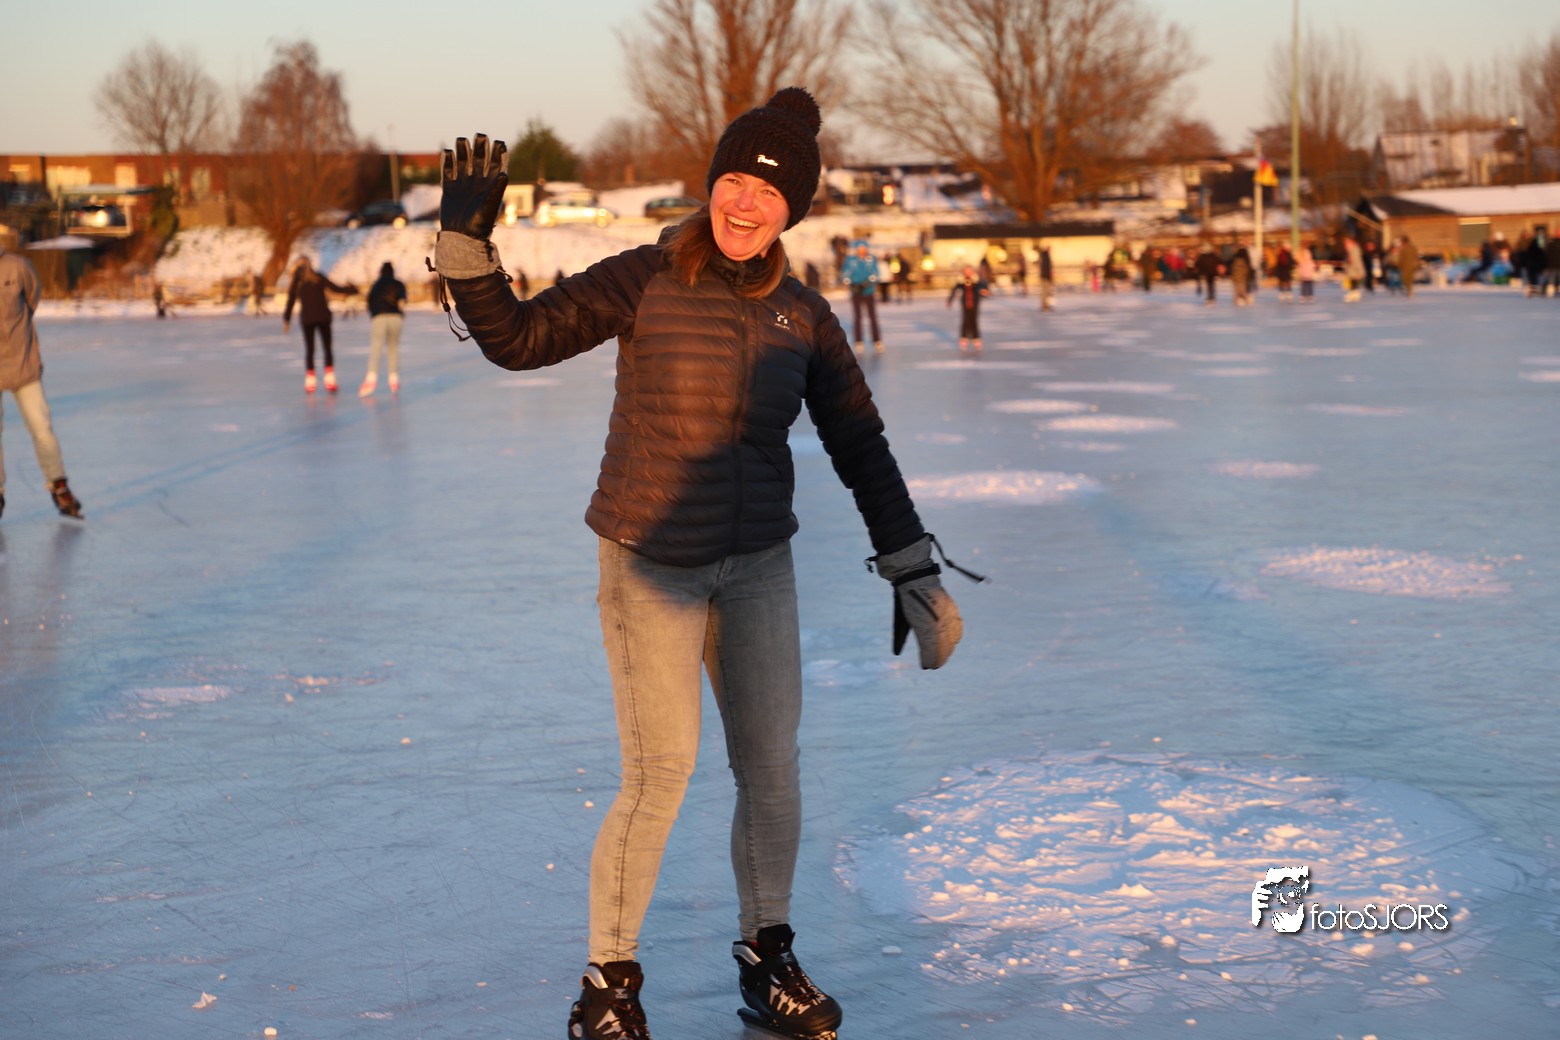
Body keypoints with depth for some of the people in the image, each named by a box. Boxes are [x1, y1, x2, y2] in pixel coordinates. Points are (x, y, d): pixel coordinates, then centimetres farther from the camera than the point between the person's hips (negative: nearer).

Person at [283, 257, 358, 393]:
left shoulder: (297, 281, 2)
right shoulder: (318, 277, 1)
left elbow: (291, 301, 3)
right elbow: (335, 288, 1)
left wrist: (286, 320, 13)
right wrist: (351, 289, 18)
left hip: (307, 318, 0)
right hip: (323, 316, 0)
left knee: (309, 350, 9)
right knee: (327, 348, 5)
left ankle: (310, 380, 3)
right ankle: (329, 378, -4)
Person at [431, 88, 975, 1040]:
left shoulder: (803, 316, 2)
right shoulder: (646, 283, -8)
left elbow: (862, 449, 7)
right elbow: (518, 339, -10)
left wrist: (915, 573, 7)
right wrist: (468, 242, -23)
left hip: (758, 566, 4)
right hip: (651, 564, -4)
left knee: (773, 769, 8)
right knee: (662, 775, -8)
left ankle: (768, 958, 27)